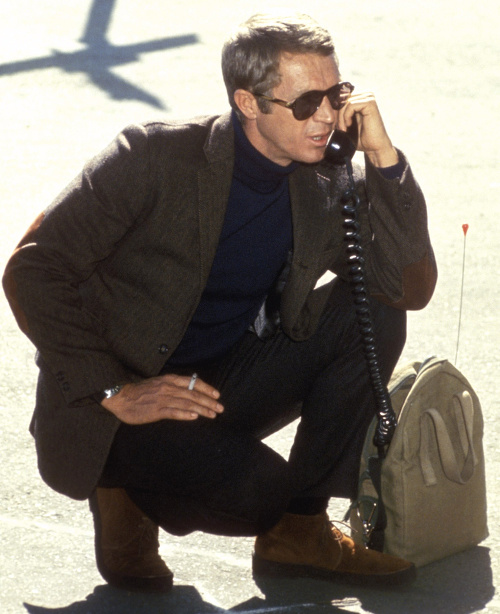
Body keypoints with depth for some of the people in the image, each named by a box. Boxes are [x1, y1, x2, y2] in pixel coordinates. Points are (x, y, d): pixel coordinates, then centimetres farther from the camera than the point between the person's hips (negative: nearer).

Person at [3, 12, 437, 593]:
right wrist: (115, 392, -23)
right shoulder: (155, 158, -18)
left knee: (370, 314, -12)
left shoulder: (321, 185, -3)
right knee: (259, 491, -30)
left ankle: (300, 529, -4)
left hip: (222, 384, 6)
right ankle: (125, 488, 2)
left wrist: (382, 157, -18)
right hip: (114, 408, -6)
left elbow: (412, 287, -10)